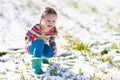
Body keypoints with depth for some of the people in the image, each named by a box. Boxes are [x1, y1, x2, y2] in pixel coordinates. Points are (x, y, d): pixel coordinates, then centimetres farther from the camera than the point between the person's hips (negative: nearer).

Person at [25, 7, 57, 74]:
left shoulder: (52, 31, -13)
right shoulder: (36, 28, -29)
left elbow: (52, 41, -1)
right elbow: (27, 37, -25)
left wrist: (55, 49, -22)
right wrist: (41, 40, -31)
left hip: (41, 47, 5)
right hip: (32, 47, -5)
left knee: (50, 53, -27)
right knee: (40, 42, -38)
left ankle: (42, 57, 15)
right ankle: (36, 66, -38)